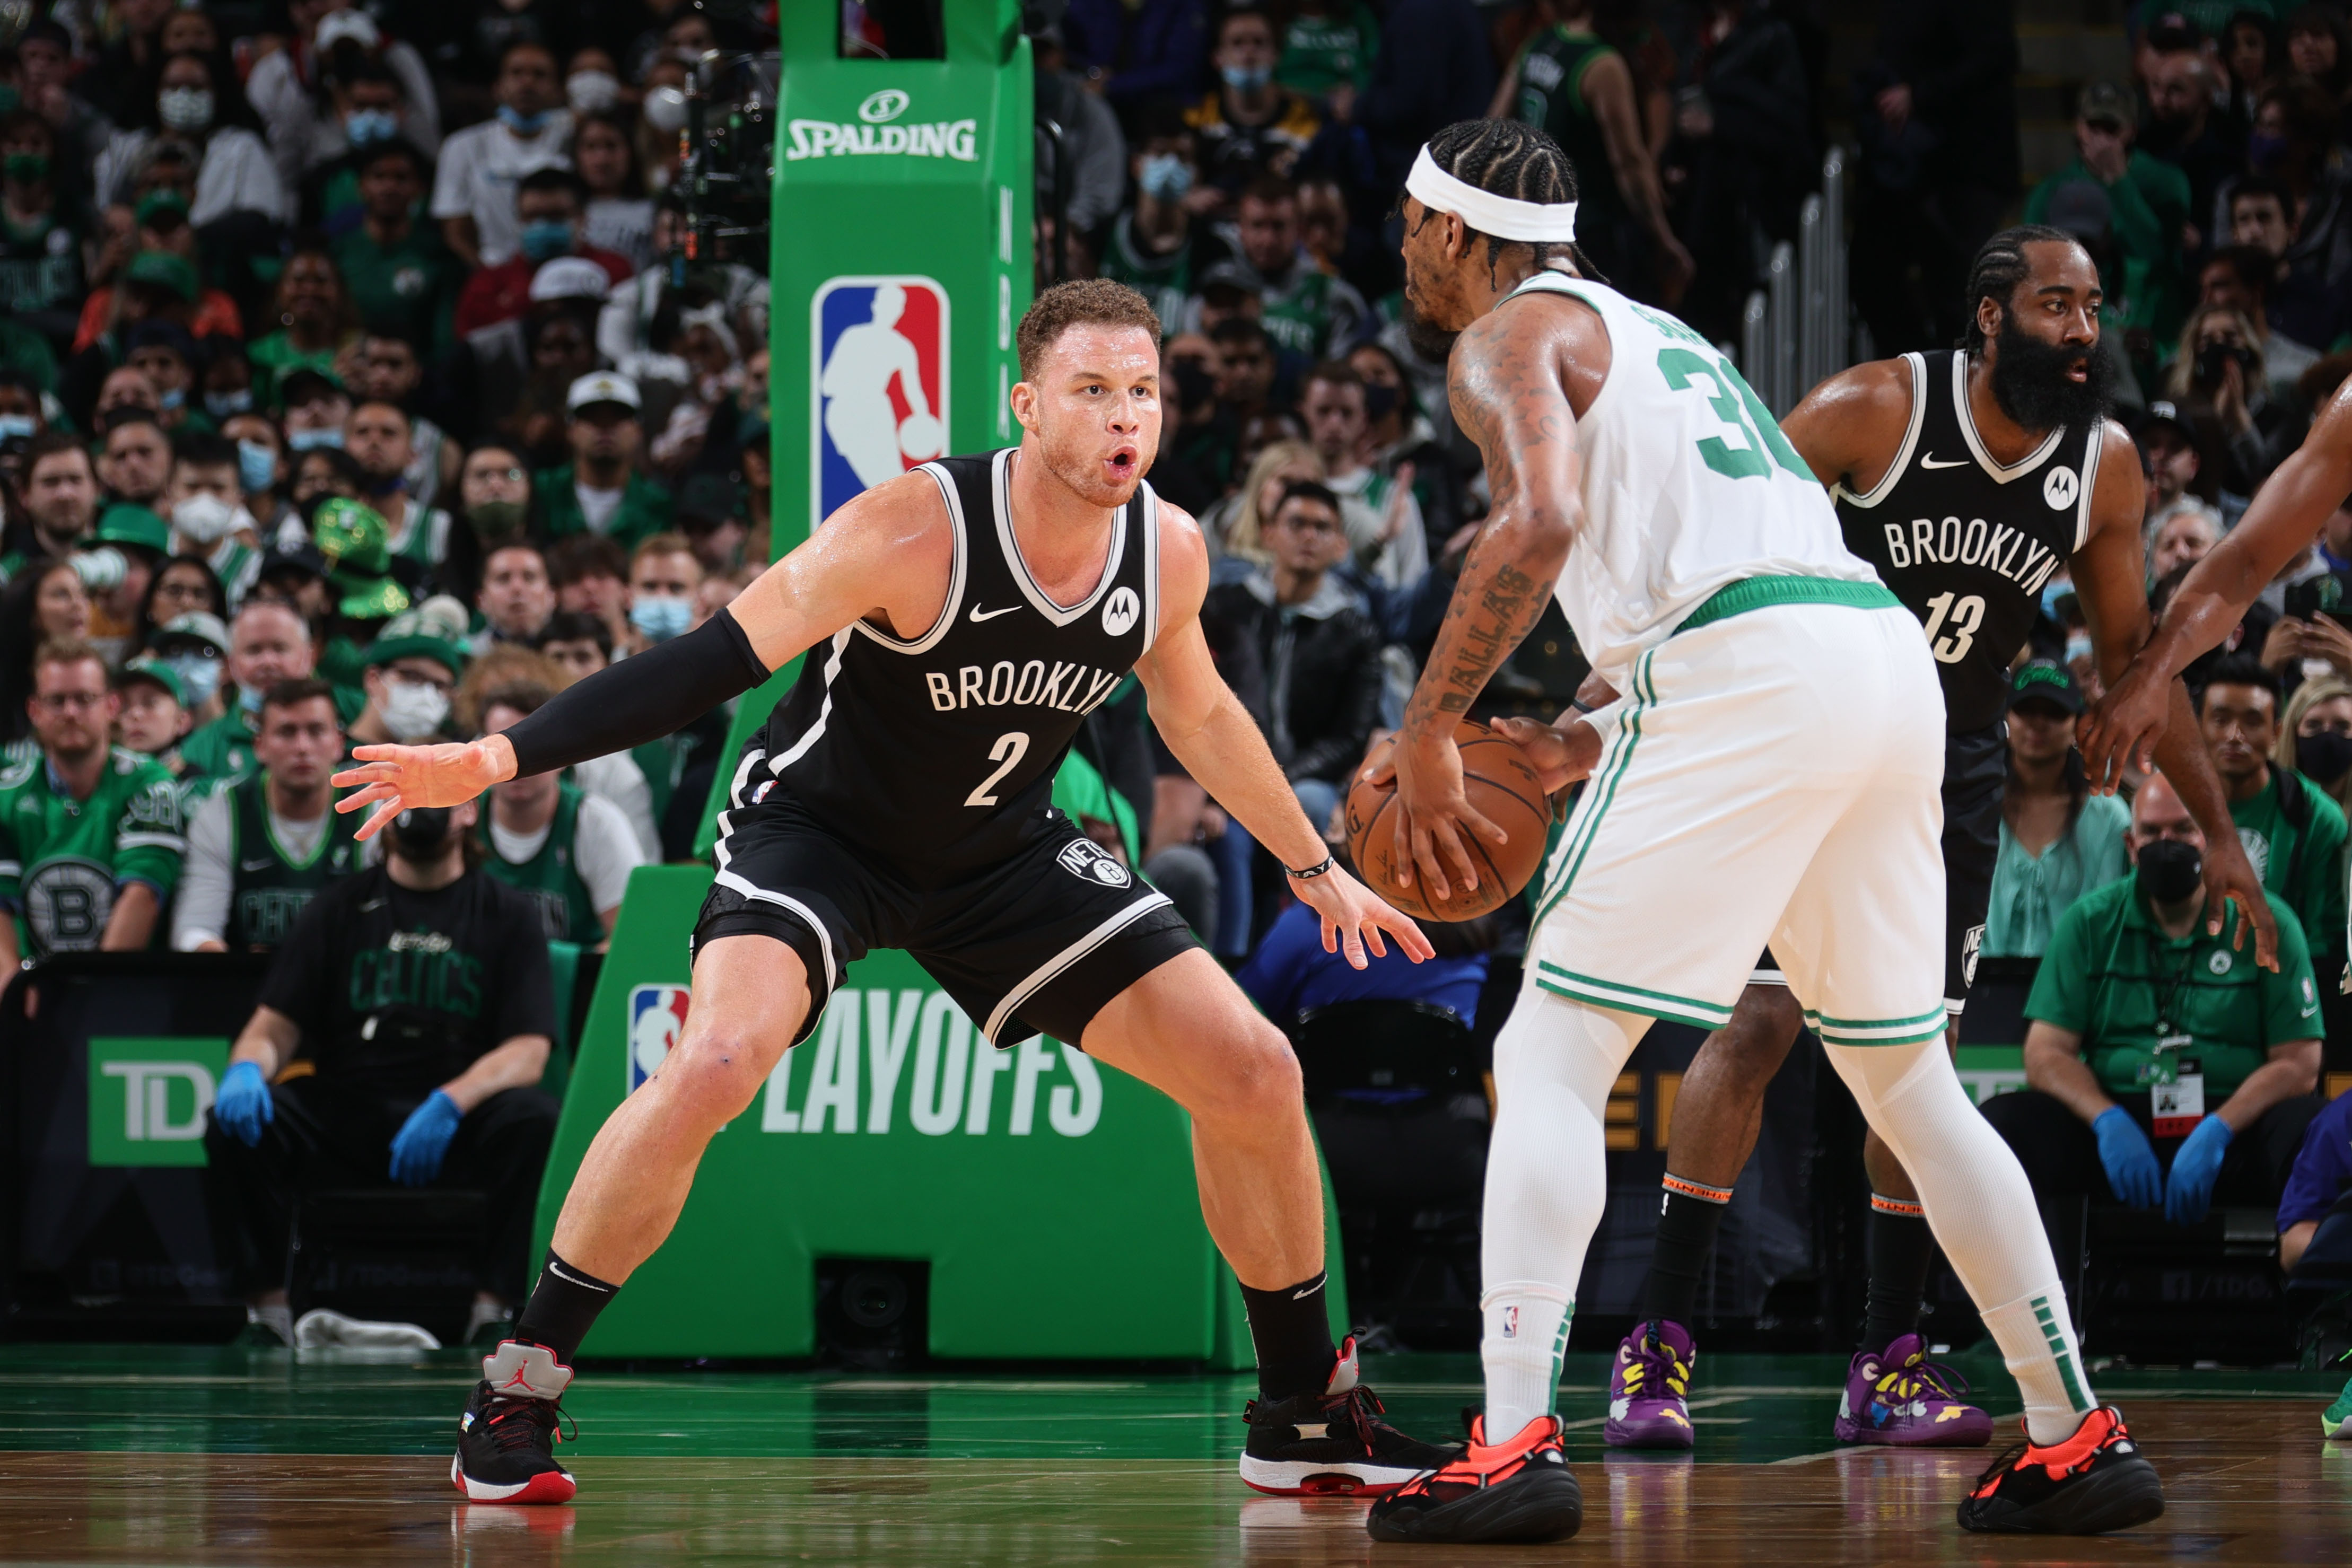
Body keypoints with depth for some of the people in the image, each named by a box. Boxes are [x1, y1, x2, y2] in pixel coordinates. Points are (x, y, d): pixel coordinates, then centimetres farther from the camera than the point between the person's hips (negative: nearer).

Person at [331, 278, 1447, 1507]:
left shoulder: (1168, 552, -11)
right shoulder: (917, 529, -29)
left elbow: (1198, 714, 10)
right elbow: (712, 660, -28)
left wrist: (1318, 872, 21)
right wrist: (494, 761, -35)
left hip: (999, 848, 5)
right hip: (818, 824, -5)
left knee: (1253, 1074, -3)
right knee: (718, 1063, -32)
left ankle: (1306, 1415, 18)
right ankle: (514, 1399, -15)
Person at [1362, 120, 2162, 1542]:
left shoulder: (1509, 337, 5)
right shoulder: (1649, 331, 31)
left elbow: (1541, 522, -16)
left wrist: (1427, 734, -12)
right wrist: (1602, 734, 31)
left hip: (1753, 675, -8)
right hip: (1892, 659, 8)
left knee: (1552, 1060, -4)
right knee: (1907, 1080, 19)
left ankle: (1516, 1449, -16)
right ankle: (2078, 1441, 18)